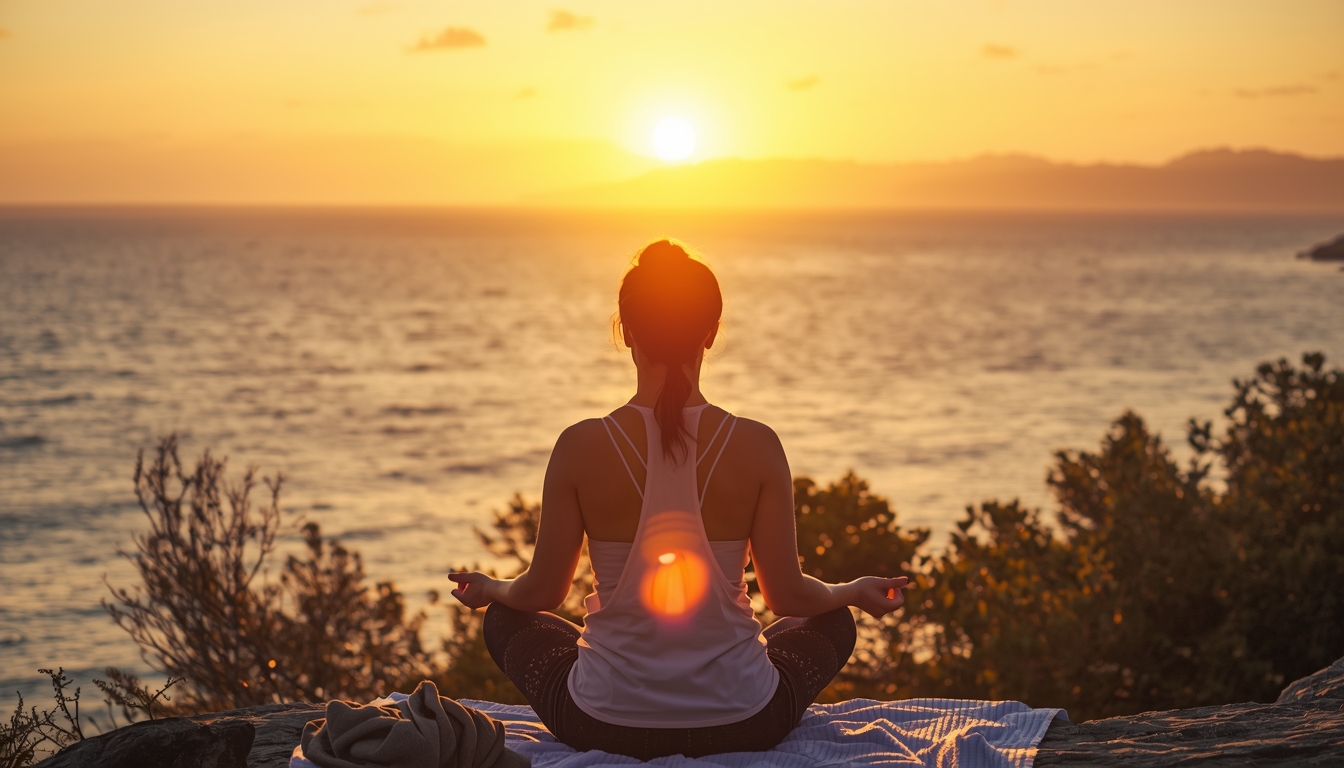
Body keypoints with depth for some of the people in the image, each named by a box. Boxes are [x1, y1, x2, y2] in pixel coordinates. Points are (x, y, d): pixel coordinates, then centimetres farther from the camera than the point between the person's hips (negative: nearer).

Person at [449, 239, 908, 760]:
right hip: (739, 724, 1)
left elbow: (543, 591, -3)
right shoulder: (757, 447, -12)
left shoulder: (581, 447, -12)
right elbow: (787, 595, -5)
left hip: (607, 725, 0)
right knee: (833, 624, 30)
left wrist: (490, 589, 20)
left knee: (505, 620, 29)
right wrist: (855, 592, 17)